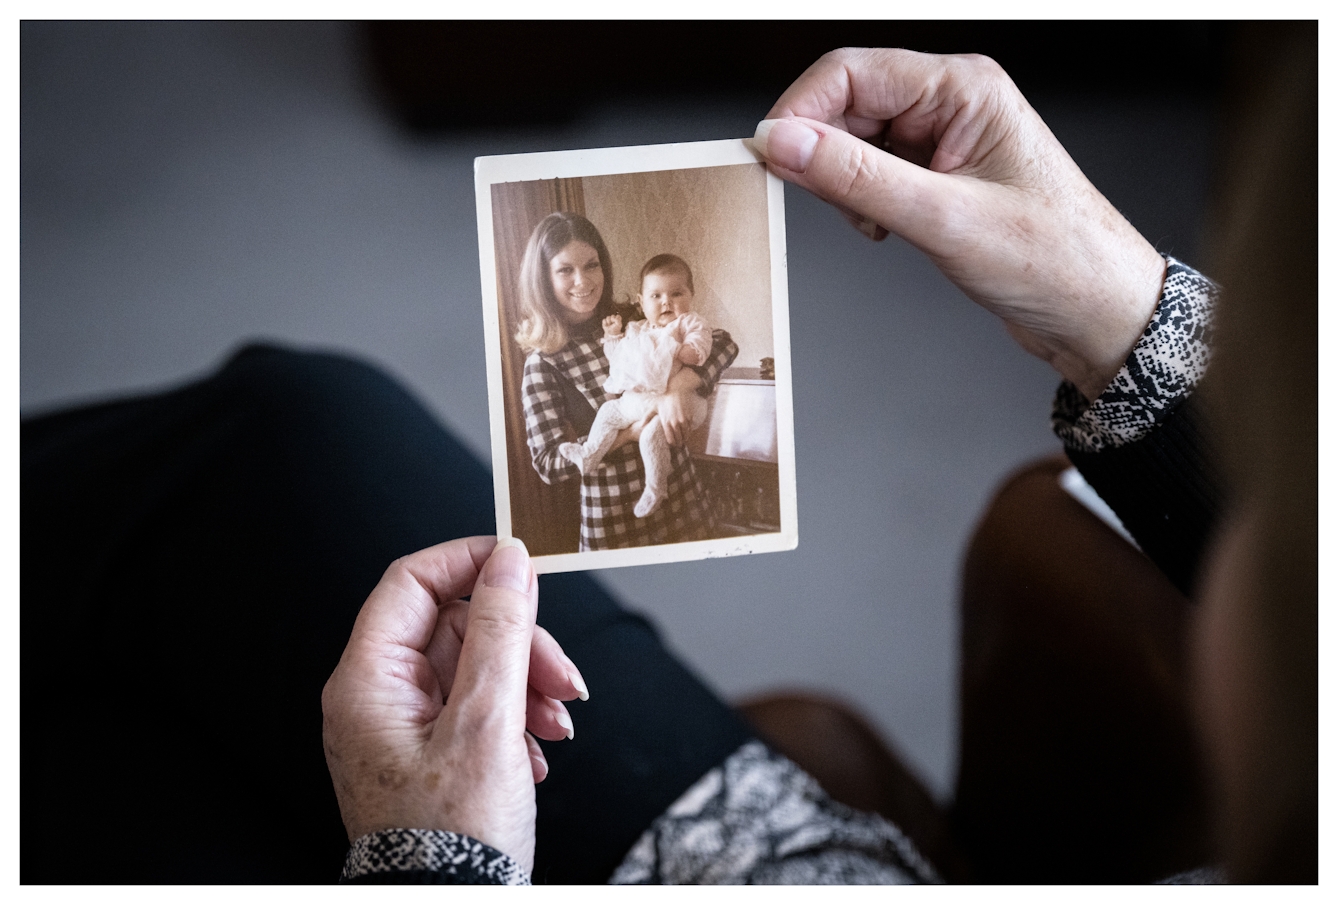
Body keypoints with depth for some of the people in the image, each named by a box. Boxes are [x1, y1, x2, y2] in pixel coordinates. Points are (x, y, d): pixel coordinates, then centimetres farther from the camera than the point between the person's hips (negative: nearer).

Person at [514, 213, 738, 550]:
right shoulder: (543, 364, -7)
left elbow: (723, 343, -6)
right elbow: (549, 464, -14)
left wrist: (680, 385, -26)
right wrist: (628, 433, -25)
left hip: (683, 499, 4)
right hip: (615, 522, -4)